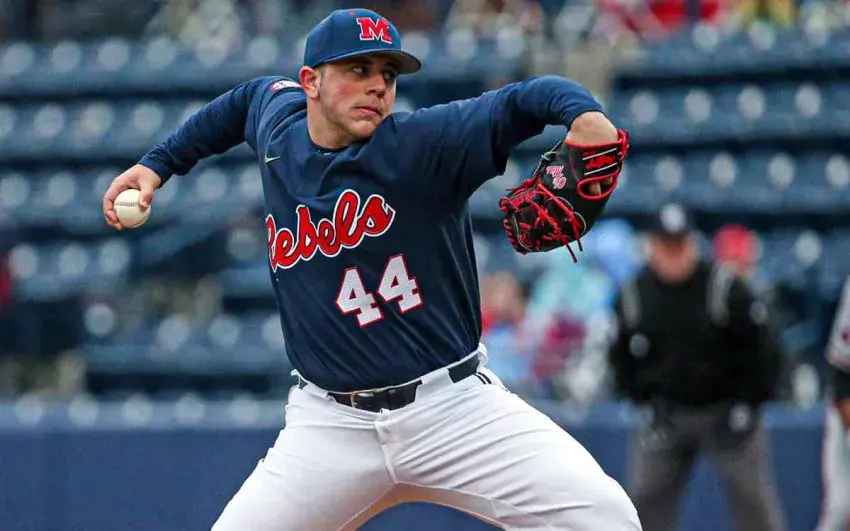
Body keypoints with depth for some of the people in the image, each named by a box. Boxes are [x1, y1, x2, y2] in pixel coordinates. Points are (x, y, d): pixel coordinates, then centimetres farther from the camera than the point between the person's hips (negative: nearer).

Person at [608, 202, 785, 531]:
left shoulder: (726, 288, -13)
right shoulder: (633, 295, -2)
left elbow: (763, 347, -7)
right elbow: (621, 356, 11)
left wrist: (749, 403, -9)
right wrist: (642, 400, 2)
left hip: (726, 413, -3)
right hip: (667, 414, 3)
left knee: (754, 499, -1)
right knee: (645, 500, 0)